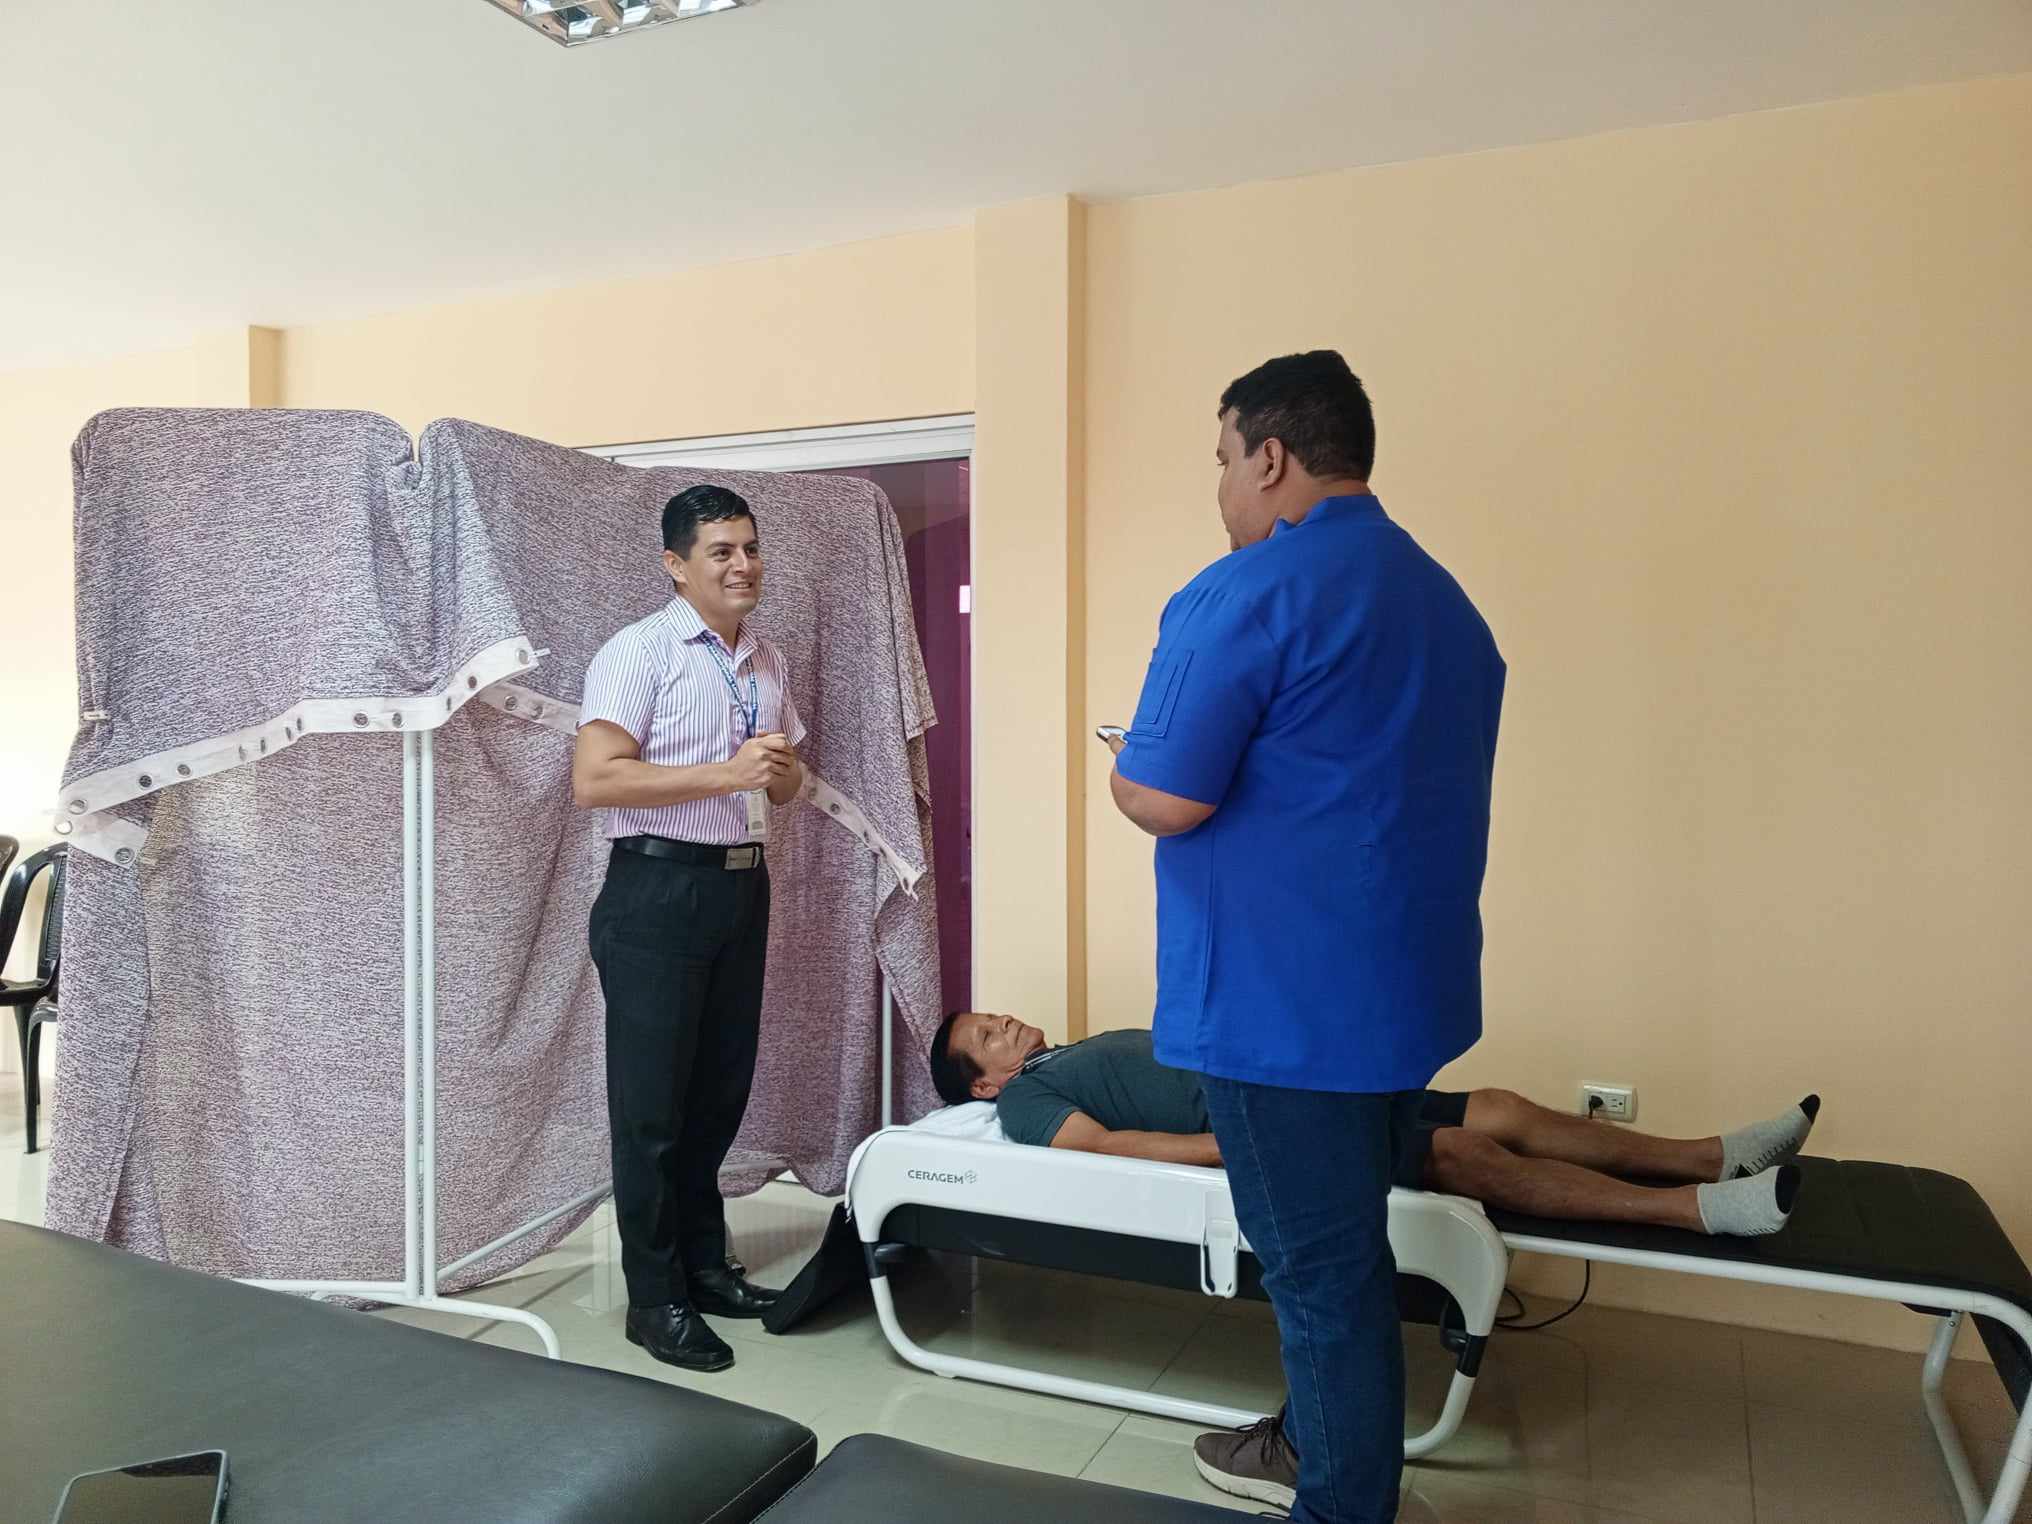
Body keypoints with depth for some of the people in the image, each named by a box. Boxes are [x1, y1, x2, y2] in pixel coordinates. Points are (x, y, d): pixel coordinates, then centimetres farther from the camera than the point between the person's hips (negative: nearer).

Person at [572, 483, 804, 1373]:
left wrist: (781, 770, -2)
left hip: (742, 885, 7)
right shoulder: (640, 652, -9)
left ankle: (705, 1265, 31)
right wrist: (725, 773, -21)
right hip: (659, 891, -7)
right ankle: (654, 1299, 15)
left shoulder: (767, 662, 13)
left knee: (721, 1091, 15)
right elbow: (594, 781, -19)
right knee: (653, 1103, 2)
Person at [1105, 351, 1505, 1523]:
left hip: (1283, 1003, -9)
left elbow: (1165, 800, -20)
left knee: (1320, 1269, 5)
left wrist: (1121, 770, 0)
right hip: (1404, 991, 9)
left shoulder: (1247, 593, -17)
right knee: (1348, 1250, 23)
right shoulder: (1448, 600, 11)